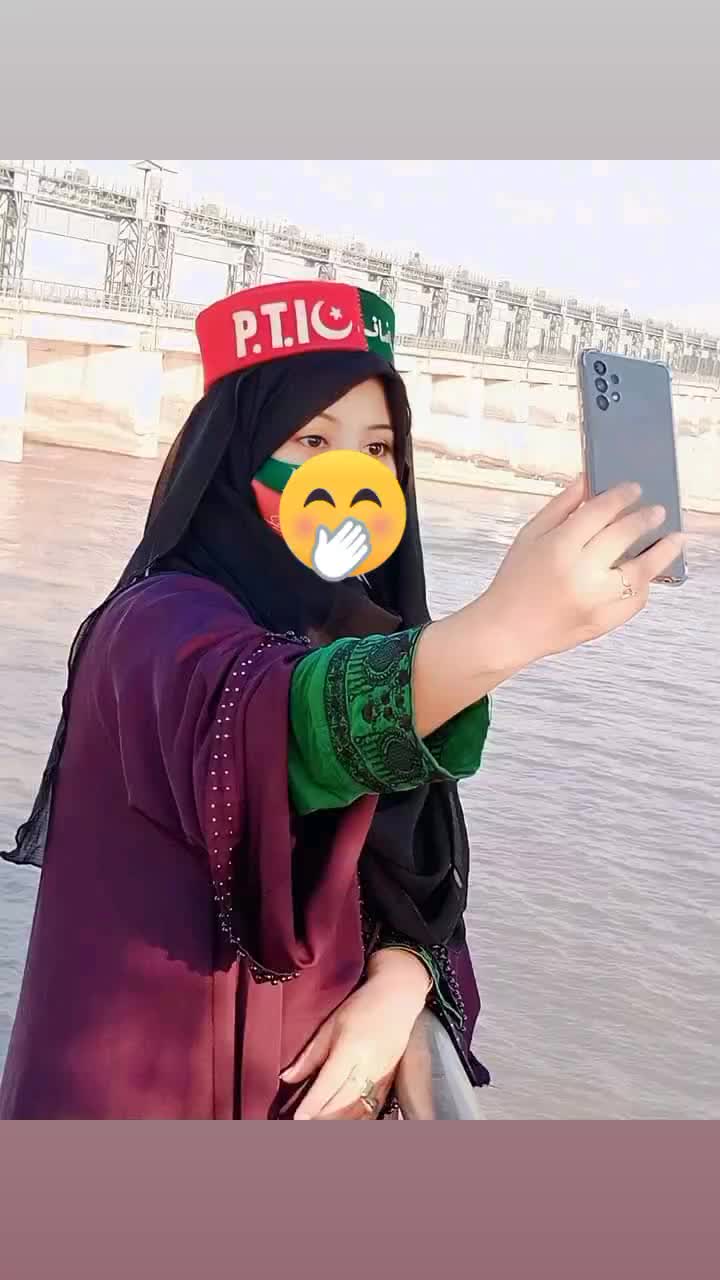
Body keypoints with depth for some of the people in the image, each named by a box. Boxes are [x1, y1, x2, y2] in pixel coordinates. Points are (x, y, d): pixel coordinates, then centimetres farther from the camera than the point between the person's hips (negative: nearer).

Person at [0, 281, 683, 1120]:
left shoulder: (360, 636, 4)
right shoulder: (160, 623, -19)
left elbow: (416, 870, 4)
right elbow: (263, 722, -42)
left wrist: (399, 983, -17)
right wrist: (500, 630, -57)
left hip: (320, 1084, 6)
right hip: (155, 1087, -6)